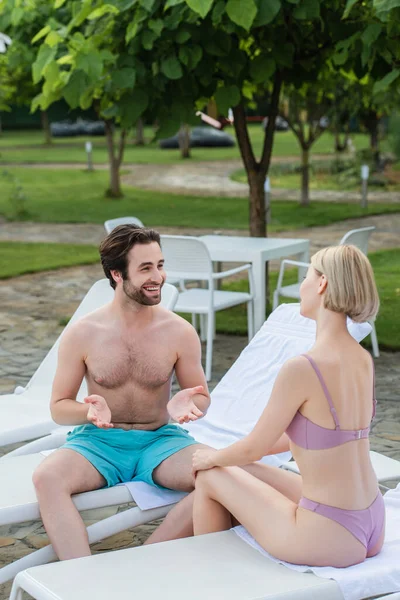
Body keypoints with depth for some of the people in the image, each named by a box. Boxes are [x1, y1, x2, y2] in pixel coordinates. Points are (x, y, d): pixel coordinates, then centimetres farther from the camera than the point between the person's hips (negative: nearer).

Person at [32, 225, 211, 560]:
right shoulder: (82, 334, -4)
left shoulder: (179, 332, -3)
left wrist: (186, 405, -17)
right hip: (98, 442, 0)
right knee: (47, 477, -32)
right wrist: (89, 411, -20)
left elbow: (202, 399, 8)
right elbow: (59, 407, 3)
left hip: (160, 441, 1)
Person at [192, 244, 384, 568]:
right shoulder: (363, 359, 2)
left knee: (209, 478, 13)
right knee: (250, 474, 26)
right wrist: (230, 455, 24)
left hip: (328, 538, -7)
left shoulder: (302, 368, -23)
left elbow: (254, 449, -11)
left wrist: (213, 457, 12)